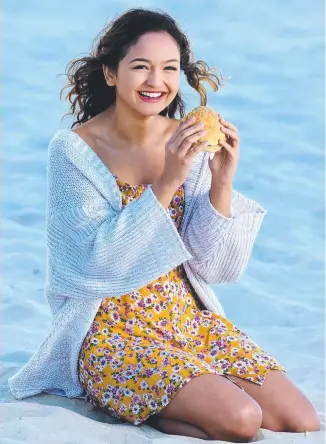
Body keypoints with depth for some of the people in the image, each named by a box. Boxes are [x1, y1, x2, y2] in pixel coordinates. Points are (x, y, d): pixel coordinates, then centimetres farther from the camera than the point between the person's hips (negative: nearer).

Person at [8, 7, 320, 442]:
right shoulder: (74, 149, -10)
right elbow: (100, 265, -18)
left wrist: (222, 181, -14)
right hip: (110, 329, -6)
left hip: (190, 318, 6)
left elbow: (218, 266, 1)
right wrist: (165, 183, -25)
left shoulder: (190, 140, 2)